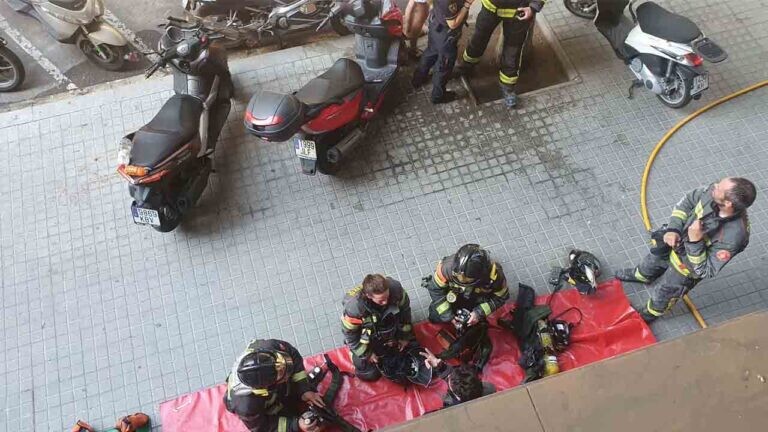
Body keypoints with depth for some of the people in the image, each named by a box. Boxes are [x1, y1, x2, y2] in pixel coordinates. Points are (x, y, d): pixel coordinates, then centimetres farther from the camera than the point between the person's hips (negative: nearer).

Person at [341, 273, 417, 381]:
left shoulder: (395, 288, -33)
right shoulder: (354, 307, -40)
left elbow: (405, 310, -11)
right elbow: (349, 333, -20)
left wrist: (405, 336, 0)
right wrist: (366, 354, -11)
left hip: (392, 331, 3)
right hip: (367, 339, -3)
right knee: (369, 375, 0)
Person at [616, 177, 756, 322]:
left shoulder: (733, 236, -42)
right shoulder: (714, 192, -29)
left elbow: (705, 271, -31)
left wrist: (695, 242, -43)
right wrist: (673, 229, -18)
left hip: (688, 266, -4)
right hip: (675, 240, 5)